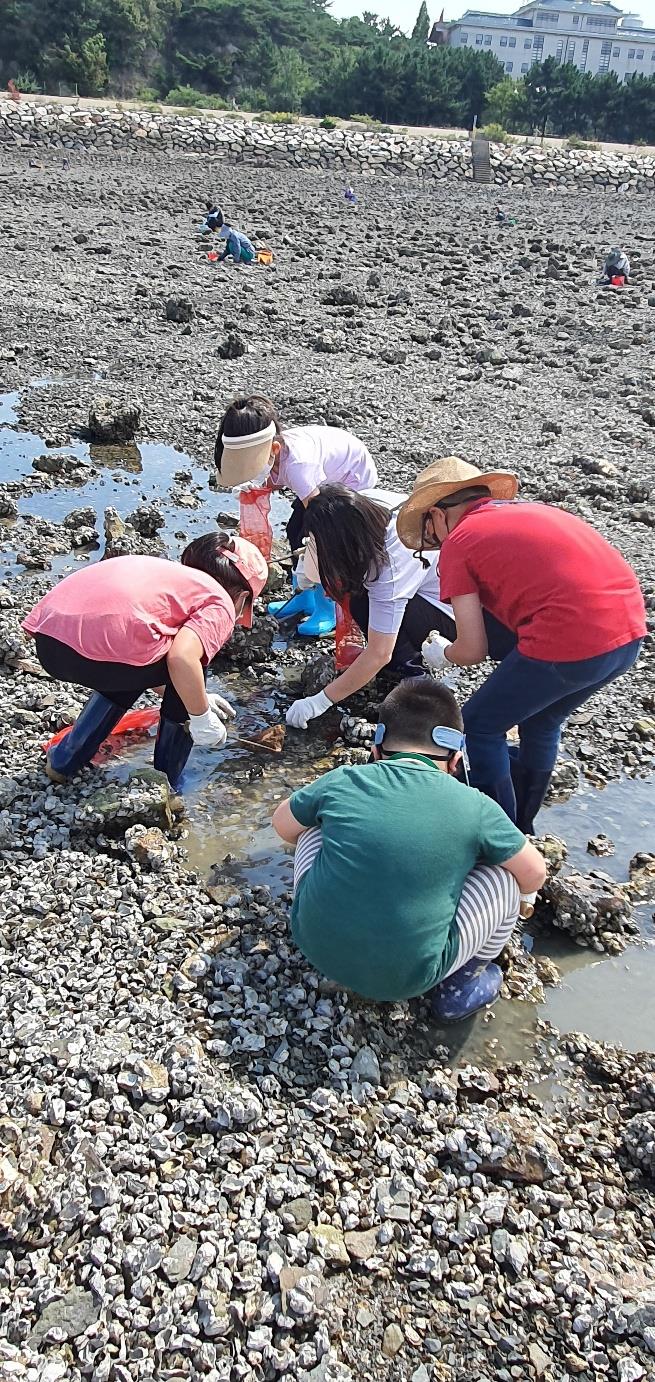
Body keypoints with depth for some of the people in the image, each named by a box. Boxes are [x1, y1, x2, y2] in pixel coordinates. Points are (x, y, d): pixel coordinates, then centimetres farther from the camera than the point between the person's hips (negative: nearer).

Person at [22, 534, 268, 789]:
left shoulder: (174, 576, 33)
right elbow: (182, 658, -10)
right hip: (106, 648, -8)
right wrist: (201, 717, 5)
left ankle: (64, 760, 36)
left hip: (47, 637, 8)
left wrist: (196, 699, 50)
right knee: (188, 667, 19)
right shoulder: (220, 605, 11)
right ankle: (165, 784, 26)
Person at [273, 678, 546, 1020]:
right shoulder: (475, 807, -5)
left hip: (314, 946, 3)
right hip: (404, 979, -2)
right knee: (505, 877, 12)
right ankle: (462, 984, 26)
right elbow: (533, 876, 10)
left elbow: (282, 824, 18)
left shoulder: (341, 781, -1)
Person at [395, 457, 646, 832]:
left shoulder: (457, 542, 4)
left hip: (569, 642, -8)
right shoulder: (532, 509, 23)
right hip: (631, 632, 8)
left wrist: (442, 655, 24)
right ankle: (523, 826, 45)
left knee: (480, 727, 15)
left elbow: (473, 650, 1)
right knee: (542, 723, 29)